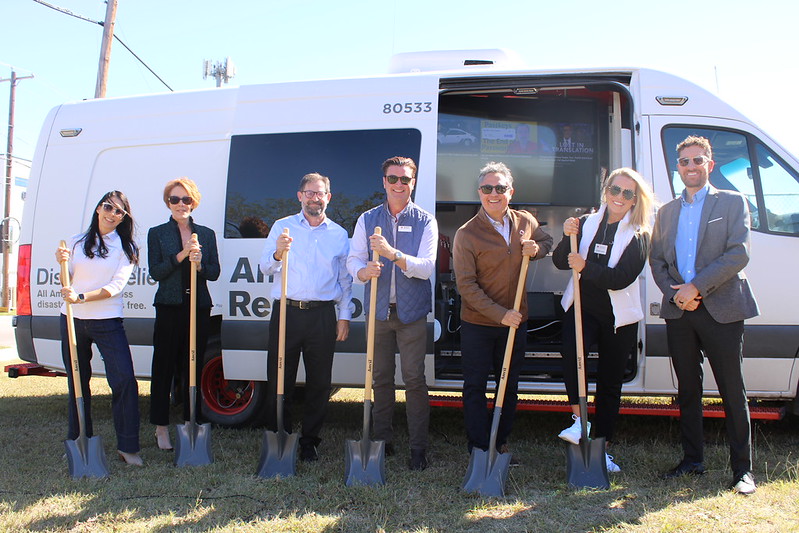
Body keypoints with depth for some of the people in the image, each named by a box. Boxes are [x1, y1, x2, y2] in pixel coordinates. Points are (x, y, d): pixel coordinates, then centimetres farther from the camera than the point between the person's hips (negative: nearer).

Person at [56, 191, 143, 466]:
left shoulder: (126, 248, 2)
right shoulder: (77, 242, 10)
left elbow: (116, 286, -9)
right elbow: (68, 281, 10)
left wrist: (81, 297, -21)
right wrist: (62, 263, -10)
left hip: (107, 322, -3)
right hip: (72, 320, 3)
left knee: (125, 381, -12)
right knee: (77, 383, 12)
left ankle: (128, 446, -4)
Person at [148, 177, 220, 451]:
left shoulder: (206, 234, 11)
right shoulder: (157, 233, 5)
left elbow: (215, 273, 6)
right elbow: (155, 272, -5)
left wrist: (200, 264, -14)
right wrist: (182, 255, -16)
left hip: (200, 308, 2)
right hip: (169, 307, -2)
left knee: (193, 367, 8)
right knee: (164, 367, 1)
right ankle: (162, 427, 12)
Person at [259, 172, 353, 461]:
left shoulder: (339, 234, 12)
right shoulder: (282, 227, 8)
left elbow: (345, 280, 14)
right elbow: (265, 268, 1)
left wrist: (344, 316, 7)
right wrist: (277, 254, -21)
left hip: (322, 315, 1)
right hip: (286, 311, -1)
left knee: (319, 382, 5)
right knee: (279, 379, 1)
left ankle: (310, 441, 18)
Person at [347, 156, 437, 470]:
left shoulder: (425, 222, 0)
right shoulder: (367, 220, 7)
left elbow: (426, 267, -12)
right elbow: (353, 259, 2)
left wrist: (393, 253, -28)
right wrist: (364, 271, -22)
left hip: (412, 313, -2)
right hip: (378, 310, 3)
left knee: (414, 378, -3)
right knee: (381, 377, 10)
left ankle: (418, 446, 6)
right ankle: (382, 440, 23)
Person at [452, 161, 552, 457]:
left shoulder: (526, 222, -1)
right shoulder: (466, 234, -15)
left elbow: (547, 241, 20)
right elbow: (466, 285, -16)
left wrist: (537, 249, -6)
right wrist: (500, 314, -22)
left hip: (515, 322, 4)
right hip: (478, 324, -4)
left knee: (510, 385, 15)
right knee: (475, 387, 5)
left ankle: (501, 442, 32)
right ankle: (479, 447, 17)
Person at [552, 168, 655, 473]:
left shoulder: (639, 235, -3)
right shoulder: (587, 223, 3)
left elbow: (621, 278, -15)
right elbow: (561, 262, 2)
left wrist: (586, 267, -24)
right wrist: (568, 238, -15)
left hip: (618, 316, 0)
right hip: (582, 308, 0)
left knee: (610, 384, 8)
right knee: (571, 351, -30)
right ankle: (579, 420, -15)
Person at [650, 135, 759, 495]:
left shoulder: (732, 202, 3)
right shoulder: (667, 212, 16)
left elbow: (738, 254, -8)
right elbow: (656, 259, 12)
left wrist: (696, 287, -14)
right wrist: (675, 293, -6)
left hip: (721, 310, -4)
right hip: (679, 312, 4)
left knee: (733, 392, 0)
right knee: (688, 391, 11)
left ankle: (742, 469, 9)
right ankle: (693, 461, 22)